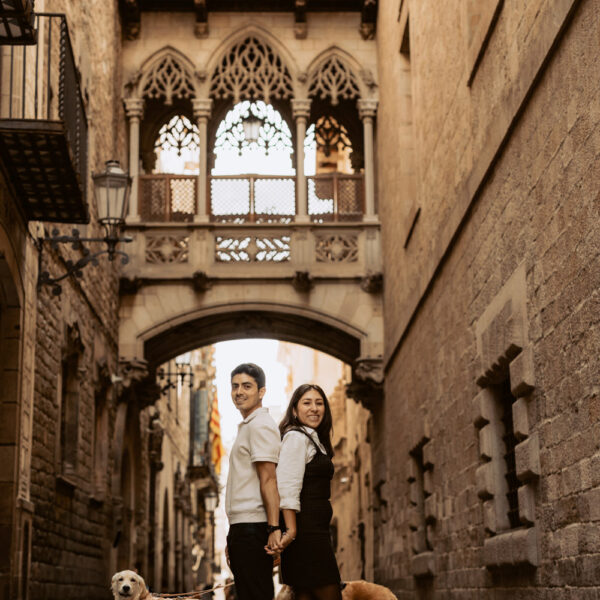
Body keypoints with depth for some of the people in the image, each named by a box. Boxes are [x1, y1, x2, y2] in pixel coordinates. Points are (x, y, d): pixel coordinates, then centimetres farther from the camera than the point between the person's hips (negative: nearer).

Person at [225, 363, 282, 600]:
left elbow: (268, 480, -17)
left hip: (253, 527, -10)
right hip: (242, 527, 10)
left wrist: (274, 528, -24)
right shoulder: (246, 427, 23)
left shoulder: (260, 425, -8)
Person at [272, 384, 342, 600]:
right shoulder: (296, 437, -9)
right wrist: (291, 530, -25)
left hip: (315, 531, 10)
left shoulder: (313, 439, 22)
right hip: (306, 531, -10)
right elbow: (287, 488, -19)